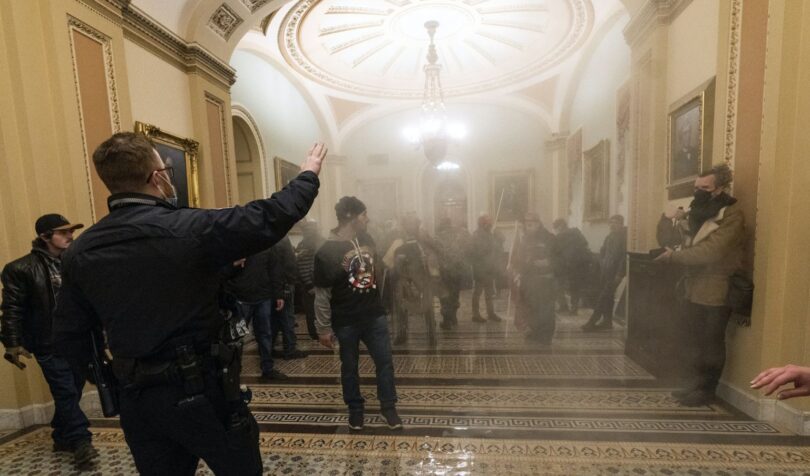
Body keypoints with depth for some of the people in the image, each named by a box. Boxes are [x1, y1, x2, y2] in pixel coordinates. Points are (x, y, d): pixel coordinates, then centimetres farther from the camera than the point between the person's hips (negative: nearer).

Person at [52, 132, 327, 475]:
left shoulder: (80, 252, -2)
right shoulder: (189, 228, -21)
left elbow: (69, 337, 4)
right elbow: (271, 217, -17)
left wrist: (109, 372, 21)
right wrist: (308, 175, -2)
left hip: (135, 397, 5)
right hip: (200, 388, -5)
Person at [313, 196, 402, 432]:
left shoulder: (367, 239, 0)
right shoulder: (327, 251, -16)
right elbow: (322, 294, -11)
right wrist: (324, 328, -8)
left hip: (375, 315, 4)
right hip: (346, 321, -4)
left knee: (385, 362, 10)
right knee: (349, 367, 15)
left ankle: (388, 406, 31)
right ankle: (355, 409, 37)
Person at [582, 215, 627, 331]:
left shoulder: (625, 236, -8)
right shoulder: (610, 236, 14)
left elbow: (625, 256, -14)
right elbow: (603, 251, 20)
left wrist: (619, 274, -17)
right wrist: (602, 265, 7)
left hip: (614, 272, -7)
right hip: (605, 271, 7)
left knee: (604, 296, -8)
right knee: (606, 296, 10)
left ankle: (592, 321, -5)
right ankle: (607, 321, 18)